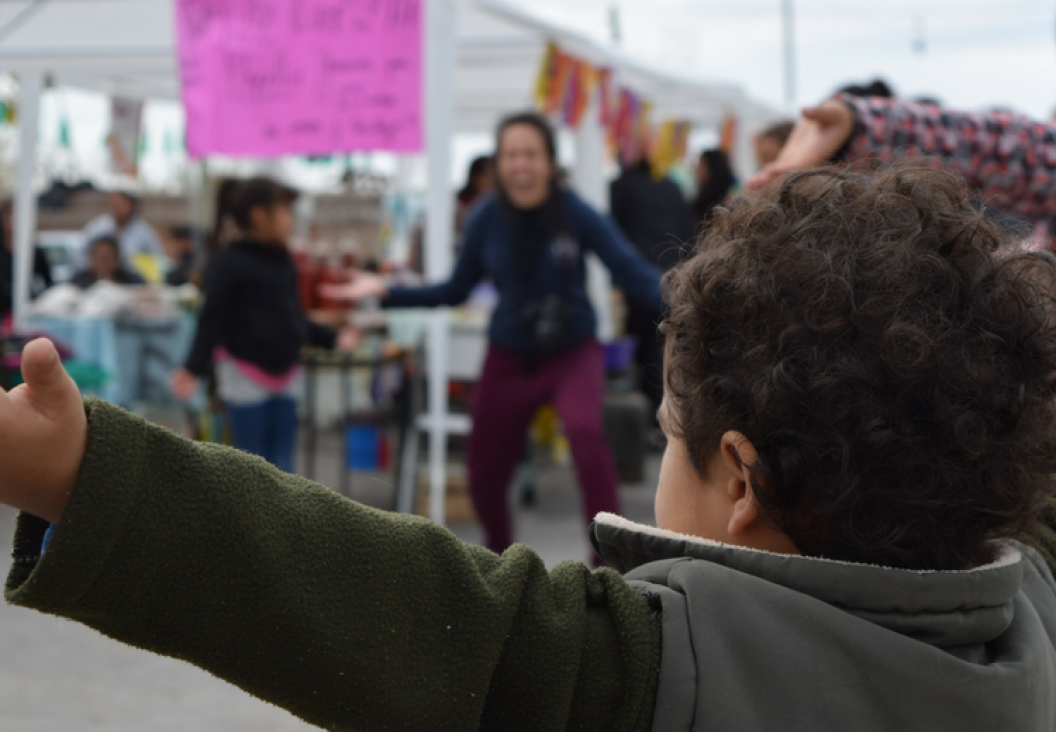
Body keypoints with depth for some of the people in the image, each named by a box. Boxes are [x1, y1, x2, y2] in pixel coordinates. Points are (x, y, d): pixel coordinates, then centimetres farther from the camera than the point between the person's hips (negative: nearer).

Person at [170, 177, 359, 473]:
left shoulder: (284, 262, 11)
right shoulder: (229, 262, -11)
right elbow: (212, 321, -14)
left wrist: (332, 339, 23)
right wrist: (193, 368, -23)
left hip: (285, 374, 7)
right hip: (246, 375, -7)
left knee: (282, 463, 8)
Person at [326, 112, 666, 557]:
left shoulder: (574, 214, -16)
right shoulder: (489, 219, -9)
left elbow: (632, 271, -22)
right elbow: (455, 290, 1)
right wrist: (385, 292, -7)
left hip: (572, 352, -3)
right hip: (510, 358, 3)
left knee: (585, 430, -34)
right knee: (484, 475, 9)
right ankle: (500, 553, 43)